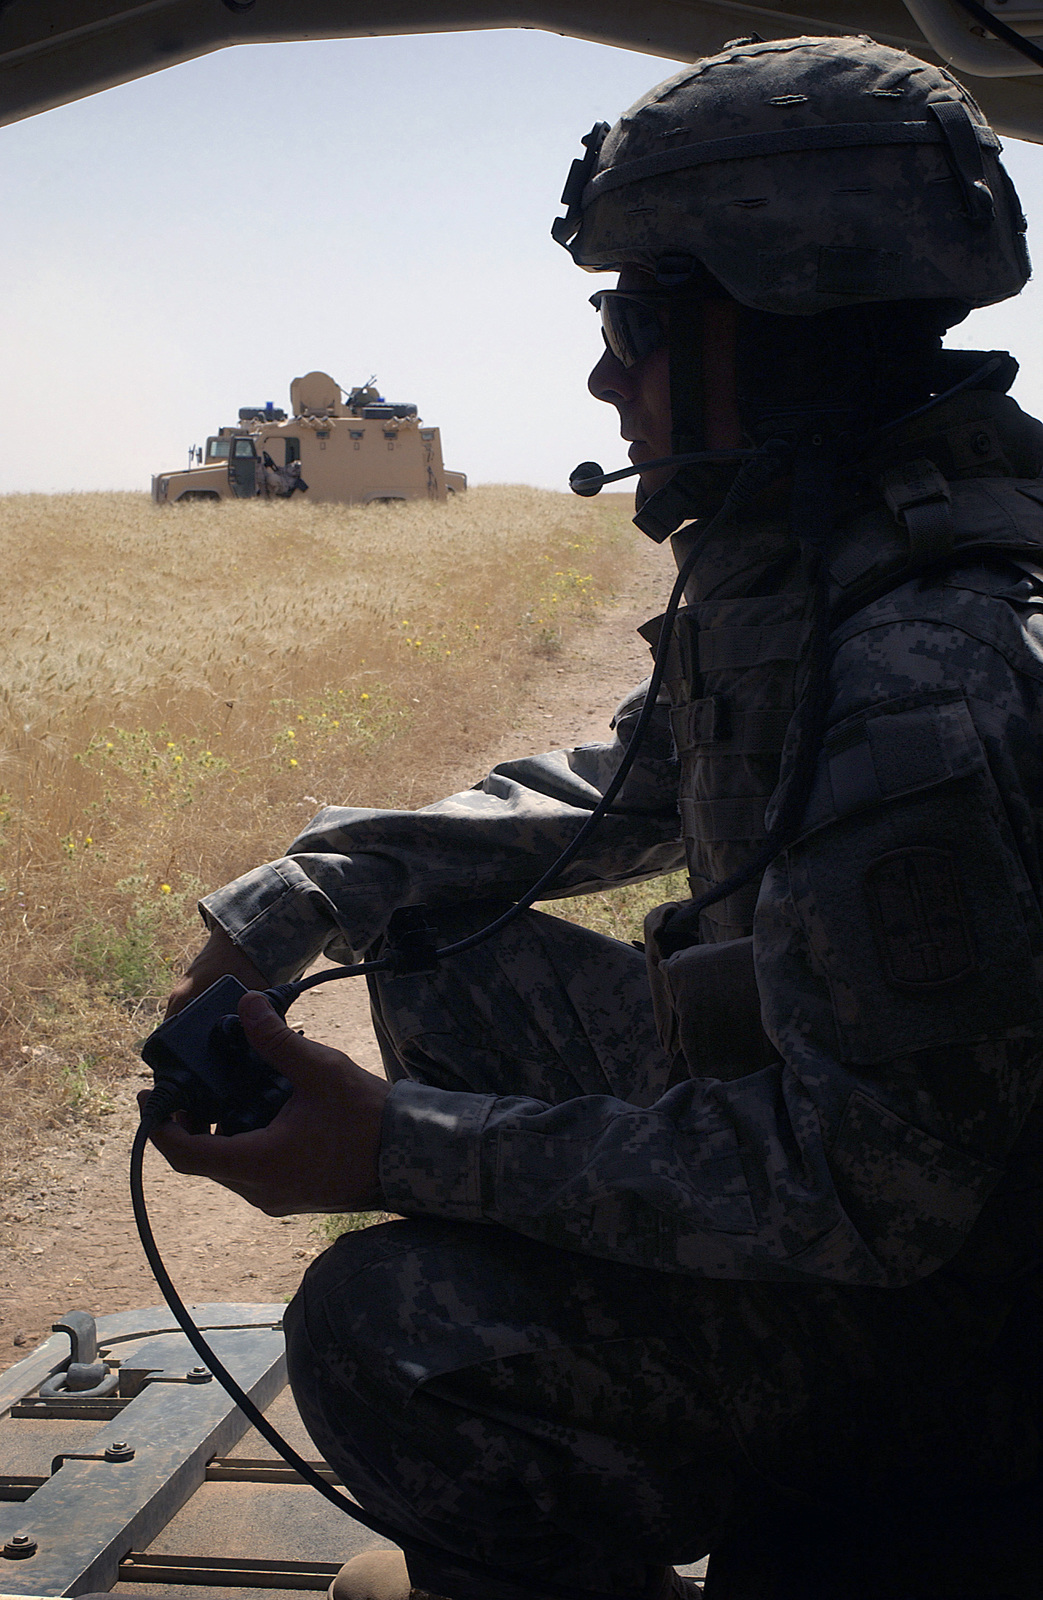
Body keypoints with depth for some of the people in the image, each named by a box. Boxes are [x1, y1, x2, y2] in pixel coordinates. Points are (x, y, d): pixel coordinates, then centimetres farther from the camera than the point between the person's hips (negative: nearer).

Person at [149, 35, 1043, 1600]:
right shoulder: (789, 563, -1)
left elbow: (871, 1186, -29)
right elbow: (630, 787, 11)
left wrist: (401, 1148, -27)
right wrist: (297, 899, 1)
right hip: (841, 1107, 9)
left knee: (383, 1327, -22)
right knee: (445, 958, 8)